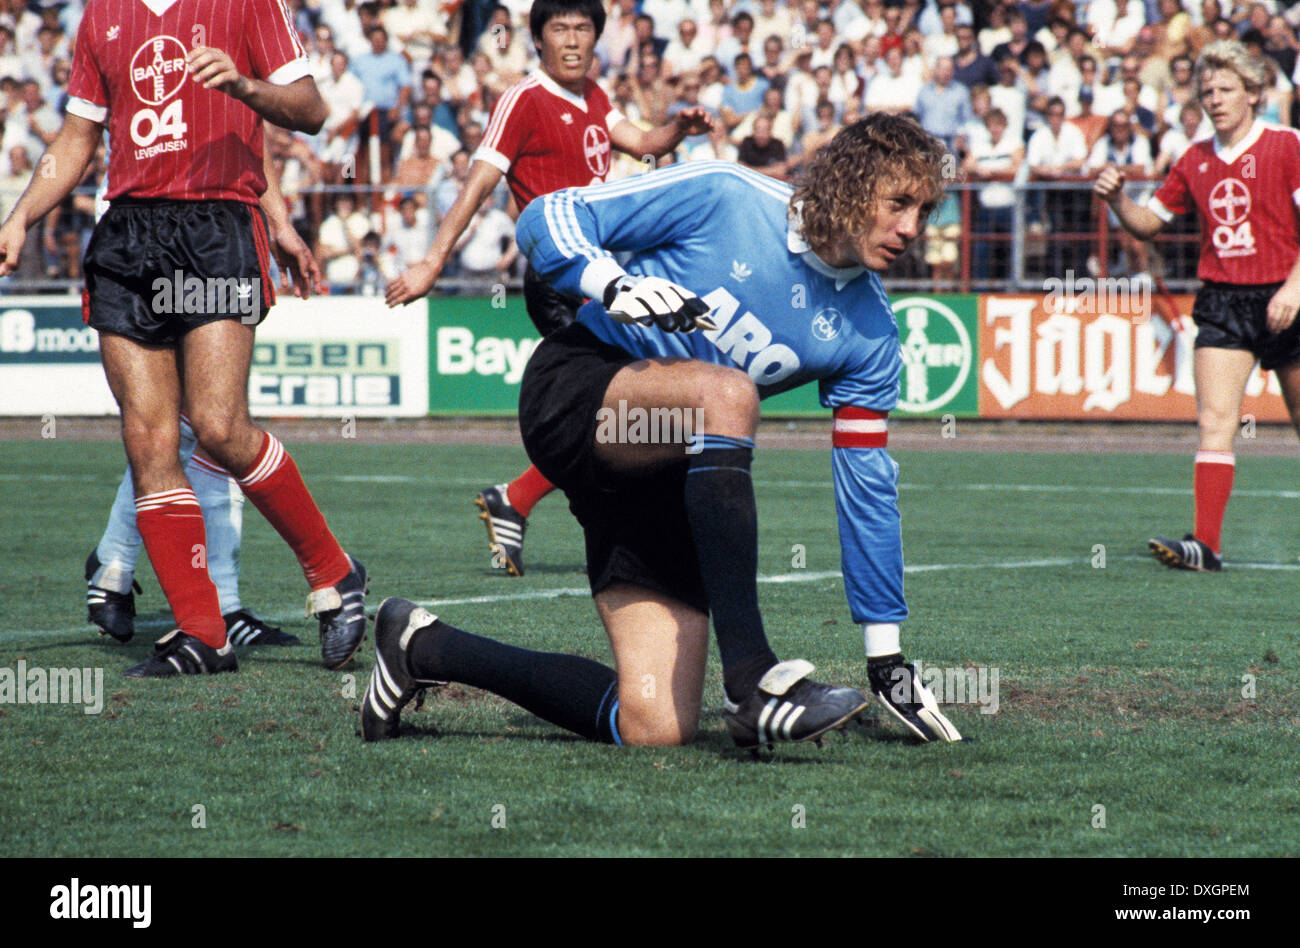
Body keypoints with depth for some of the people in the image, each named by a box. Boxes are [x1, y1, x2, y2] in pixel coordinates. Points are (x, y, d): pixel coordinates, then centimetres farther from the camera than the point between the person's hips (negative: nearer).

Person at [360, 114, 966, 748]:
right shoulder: (723, 198, -12)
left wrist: (886, 660, 4)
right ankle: (751, 680, -37)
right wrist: (613, 285, -29)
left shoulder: (870, 335, 0)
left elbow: (867, 487, 5)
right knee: (726, 391, -38)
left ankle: (420, 648, 11)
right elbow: (548, 219, -8)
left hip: (666, 476, 5)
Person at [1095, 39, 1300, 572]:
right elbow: (1148, 224, 17)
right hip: (1221, 303, 3)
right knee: (1214, 420, -11)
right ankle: (1205, 544, -18)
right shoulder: (1196, 160, 10)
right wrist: (1117, 198, -3)